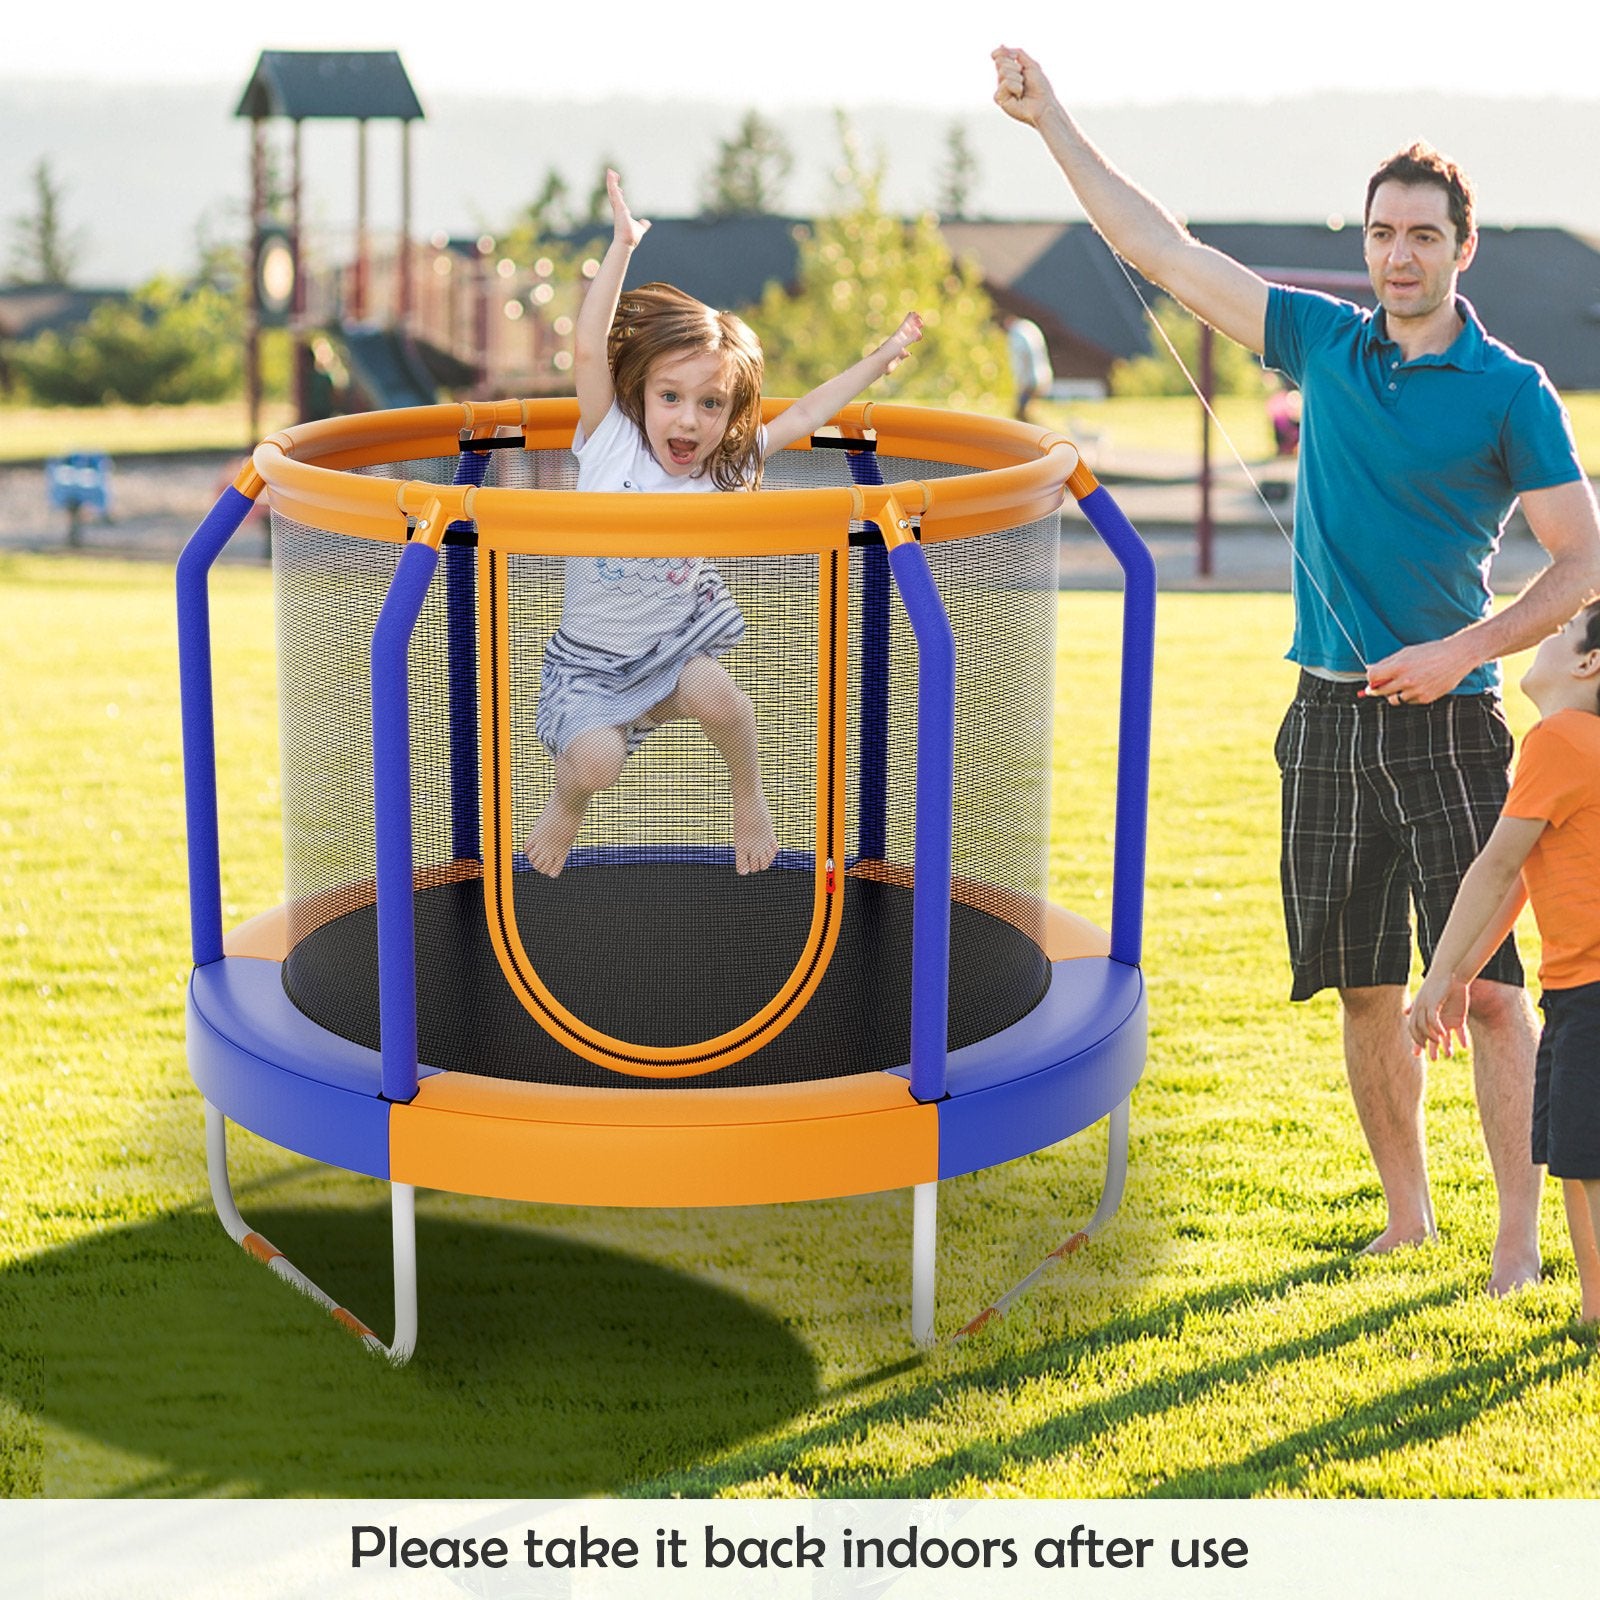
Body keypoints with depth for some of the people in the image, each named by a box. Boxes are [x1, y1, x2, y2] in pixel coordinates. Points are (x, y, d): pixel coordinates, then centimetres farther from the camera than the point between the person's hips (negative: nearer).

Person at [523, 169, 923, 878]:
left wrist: (881, 357, 5)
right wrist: (622, 247, -31)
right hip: (591, 658, -2)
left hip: (679, 639, 2)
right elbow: (588, 349, -25)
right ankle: (568, 799, 14)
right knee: (596, 761, -24)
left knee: (714, 695, -29)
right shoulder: (610, 440, -14)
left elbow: (807, 413, 4)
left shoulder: (726, 465, -5)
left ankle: (749, 795, 3)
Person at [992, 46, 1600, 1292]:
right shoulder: (1323, 343, 9)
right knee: (1366, 990, 9)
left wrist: (1462, 651, -16)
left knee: (1488, 988, -6)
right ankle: (1406, 1216, 22)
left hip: (1446, 719, -4)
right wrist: (1051, 119, 11)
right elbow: (1162, 250, 12)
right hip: (1330, 711, 4)